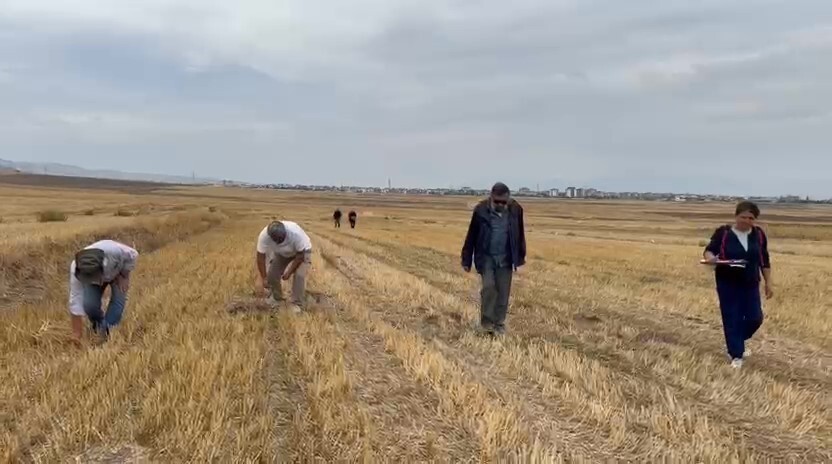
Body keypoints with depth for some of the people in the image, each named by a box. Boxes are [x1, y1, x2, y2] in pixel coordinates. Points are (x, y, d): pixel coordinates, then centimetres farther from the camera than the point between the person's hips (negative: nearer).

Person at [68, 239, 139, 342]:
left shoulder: (114, 251, -45)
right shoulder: (75, 269, -39)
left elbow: (133, 255, -21)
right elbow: (75, 302, -34)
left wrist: (124, 276, -18)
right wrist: (77, 333, -33)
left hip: (117, 272, 0)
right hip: (89, 276, 0)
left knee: (118, 299, -21)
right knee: (89, 304, -19)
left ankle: (108, 330, -7)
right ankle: (97, 324, 12)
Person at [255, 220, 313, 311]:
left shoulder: (296, 233, -42)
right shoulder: (264, 236, -34)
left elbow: (300, 255, -29)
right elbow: (260, 257, -25)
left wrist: (289, 272, -27)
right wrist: (264, 278, -26)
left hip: (302, 250, -4)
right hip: (280, 253, 4)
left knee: (299, 275, -21)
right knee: (271, 273, -4)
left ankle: (297, 304, -11)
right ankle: (276, 299, 18)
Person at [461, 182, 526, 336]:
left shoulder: (516, 210, -4)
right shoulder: (481, 210, -11)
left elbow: (520, 235, 9)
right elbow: (471, 236, -3)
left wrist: (520, 257, 13)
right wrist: (467, 260, -1)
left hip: (506, 258, 2)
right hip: (486, 257, -2)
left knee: (503, 292, 3)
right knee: (489, 286, -14)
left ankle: (499, 324, 17)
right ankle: (486, 321, 5)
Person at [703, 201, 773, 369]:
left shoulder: (759, 234, 2)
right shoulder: (723, 232, -9)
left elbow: (765, 260, 9)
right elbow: (709, 250, -7)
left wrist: (768, 283, 8)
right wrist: (710, 257, -32)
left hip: (750, 284, 3)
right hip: (727, 284, -3)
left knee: (755, 318, 3)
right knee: (731, 320, -1)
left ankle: (737, 344, 31)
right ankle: (736, 355, 10)